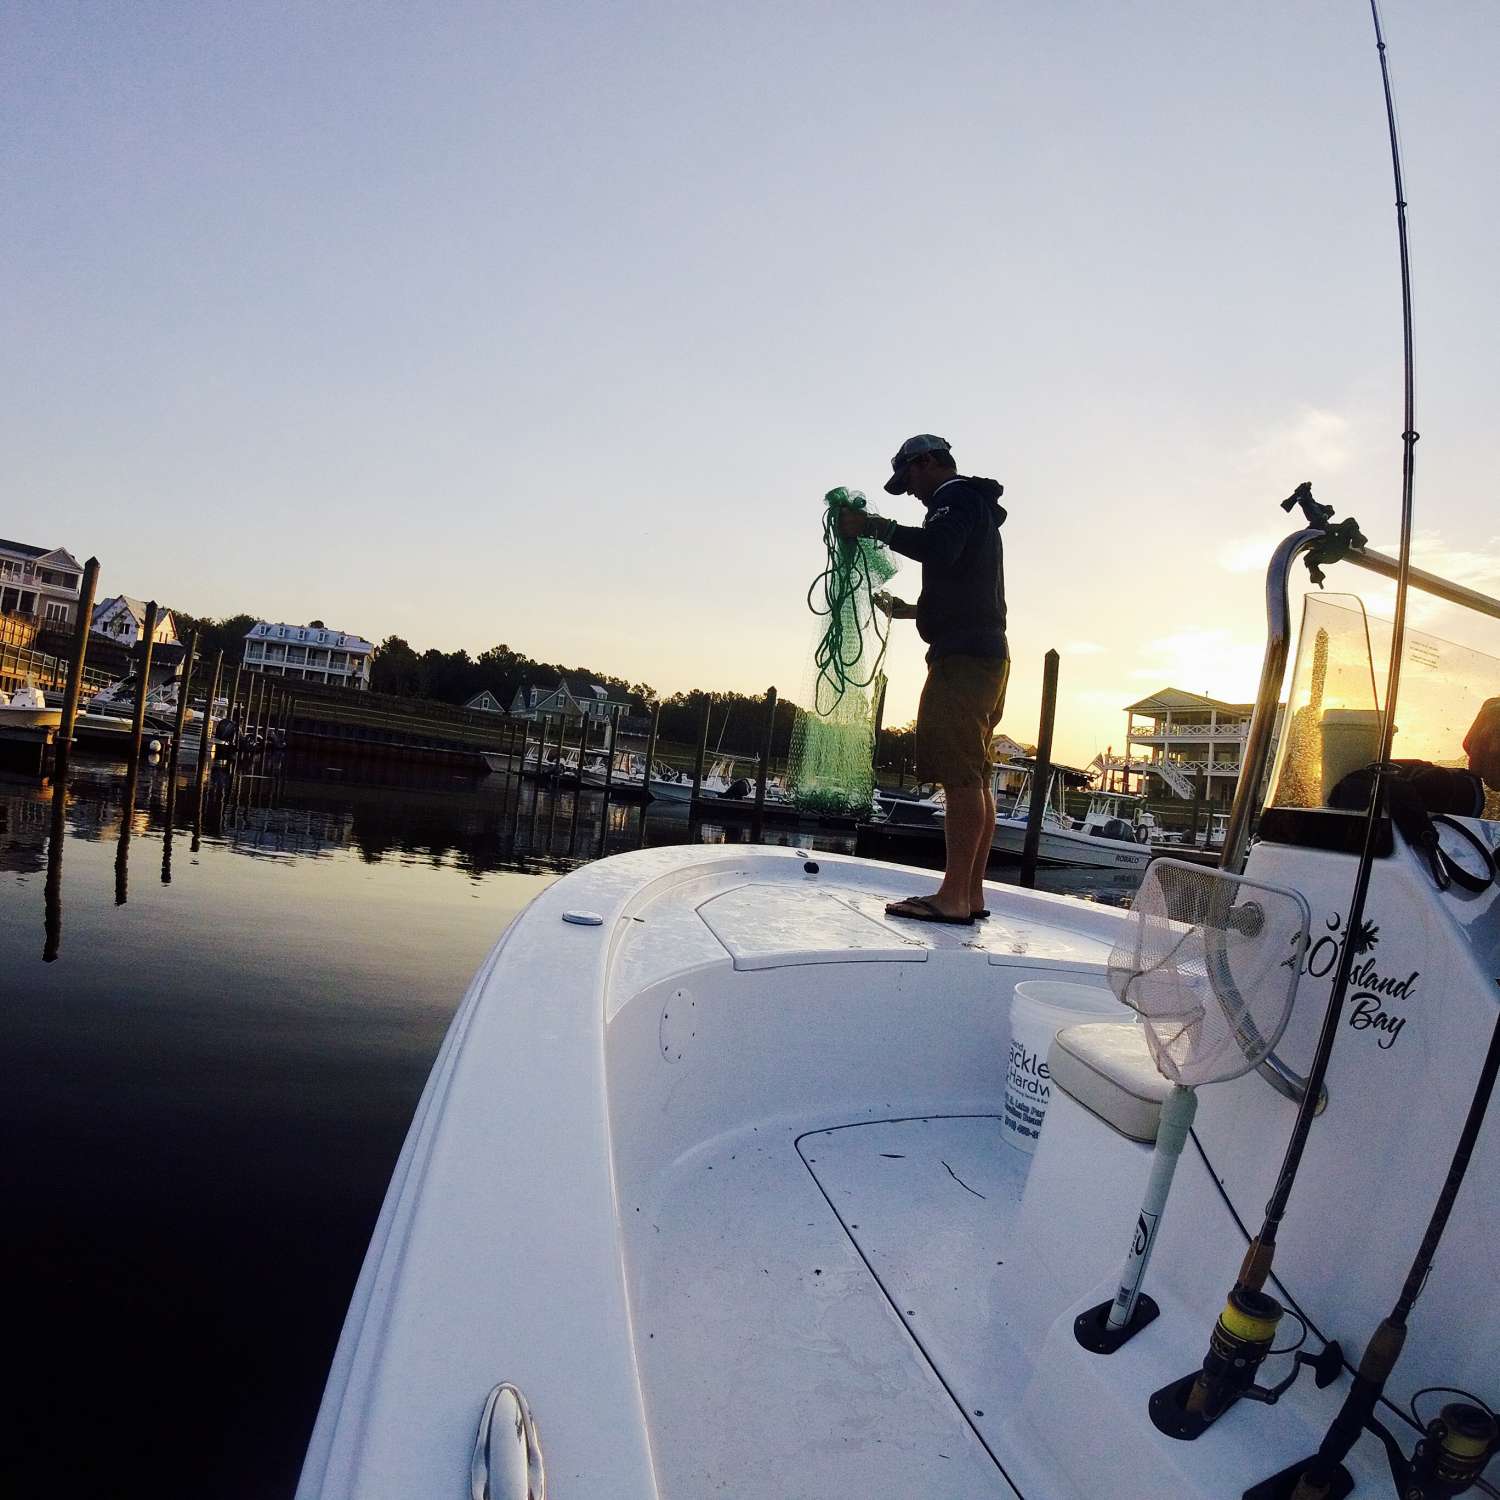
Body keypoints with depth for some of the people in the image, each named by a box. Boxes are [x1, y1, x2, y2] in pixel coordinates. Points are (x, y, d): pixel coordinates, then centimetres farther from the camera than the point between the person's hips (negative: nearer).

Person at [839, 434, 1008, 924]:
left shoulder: (956, 497, -2)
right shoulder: (978, 507, 29)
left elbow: (939, 548, -25)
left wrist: (875, 527, -15)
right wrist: (912, 610, 38)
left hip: (963, 657, -10)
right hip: (987, 654, 10)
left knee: (959, 776, -14)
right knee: (974, 778, 7)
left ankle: (953, 897, -15)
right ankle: (971, 894, 9)